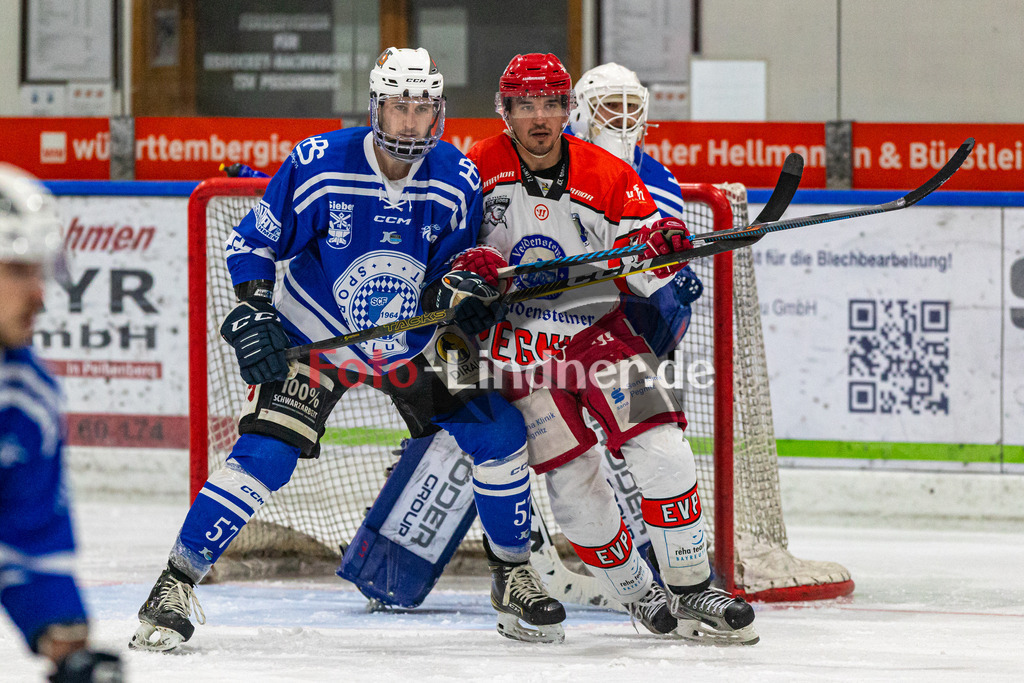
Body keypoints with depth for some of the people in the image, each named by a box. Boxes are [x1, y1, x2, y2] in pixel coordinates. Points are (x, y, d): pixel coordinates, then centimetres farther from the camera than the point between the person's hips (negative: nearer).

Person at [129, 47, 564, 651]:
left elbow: (457, 264, -2)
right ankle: (175, 587, -13)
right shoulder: (317, 166, -20)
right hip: (314, 337, -4)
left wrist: (467, 292, -24)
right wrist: (253, 314, -21)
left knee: (499, 431, -4)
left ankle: (514, 574, 16)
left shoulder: (458, 180, -12)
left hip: (414, 345, 4)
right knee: (265, 457, -20)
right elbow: (252, 242, -9)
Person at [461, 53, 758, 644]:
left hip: (602, 330, 0)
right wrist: (474, 264, -13)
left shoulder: (608, 176, -7)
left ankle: (693, 591, -7)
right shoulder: (483, 169, -4)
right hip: (524, 347, 0)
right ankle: (639, 595, 11)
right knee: (574, 487, -6)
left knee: (662, 452, -15)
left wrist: (661, 247, -29)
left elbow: (648, 275, -7)